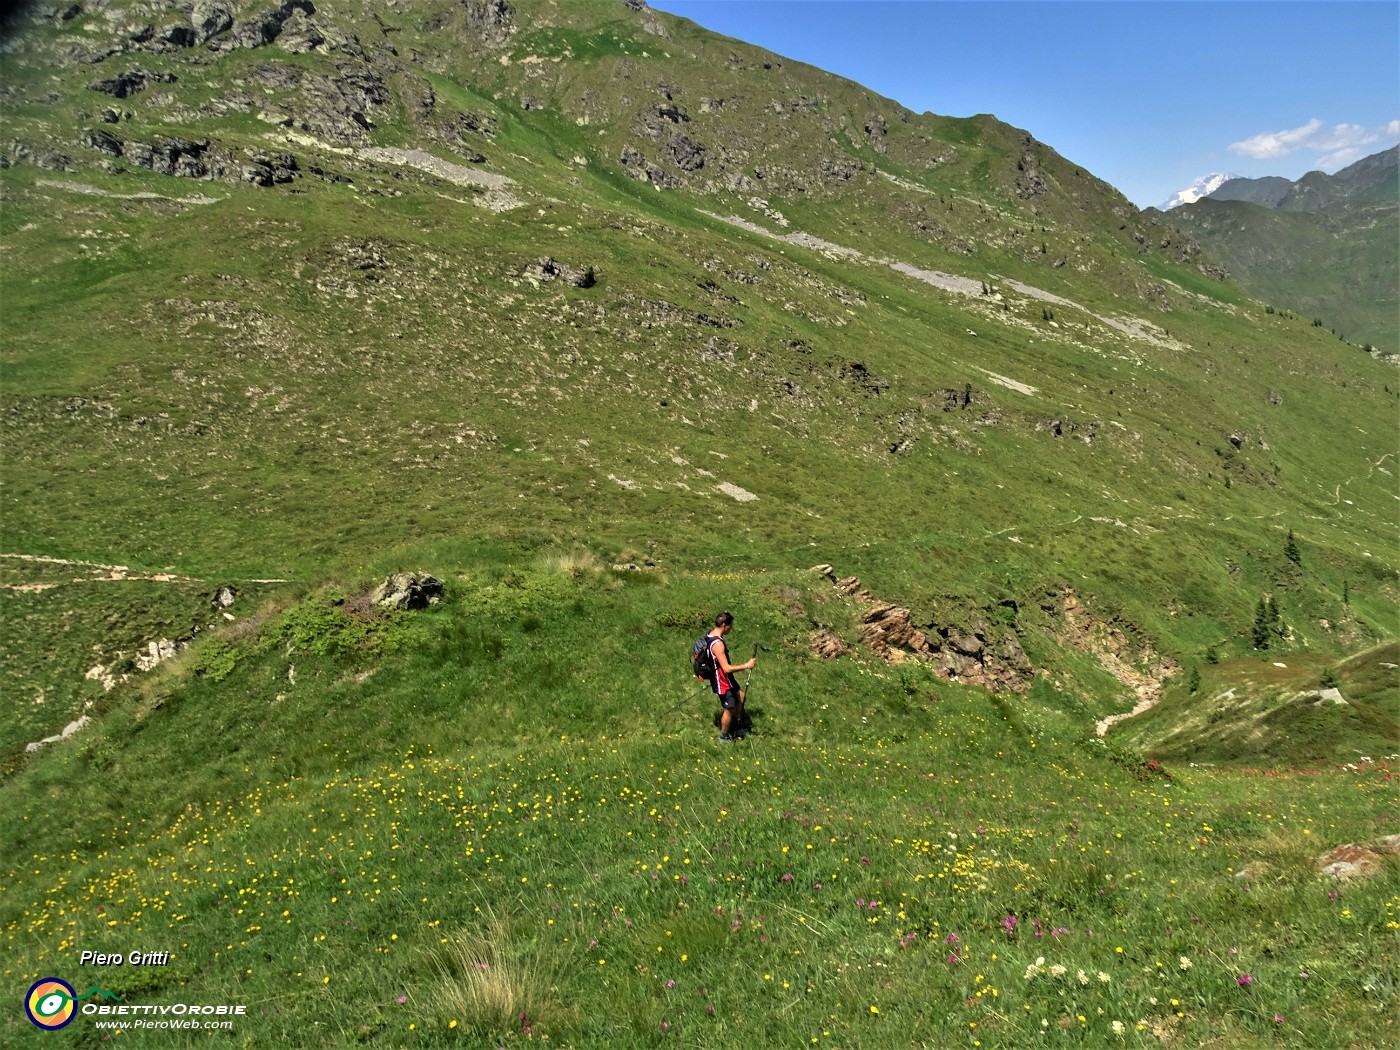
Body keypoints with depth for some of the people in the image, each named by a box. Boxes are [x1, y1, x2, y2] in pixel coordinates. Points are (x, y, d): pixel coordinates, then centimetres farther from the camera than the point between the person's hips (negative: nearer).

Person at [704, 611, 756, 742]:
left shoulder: (710, 635, -1)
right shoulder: (717, 644, -32)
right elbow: (726, 668, -33)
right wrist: (746, 666, -24)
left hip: (725, 678, 10)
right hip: (722, 682, -10)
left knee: (740, 696, 23)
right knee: (730, 709, 8)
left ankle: (738, 728, 37)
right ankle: (724, 737, 29)